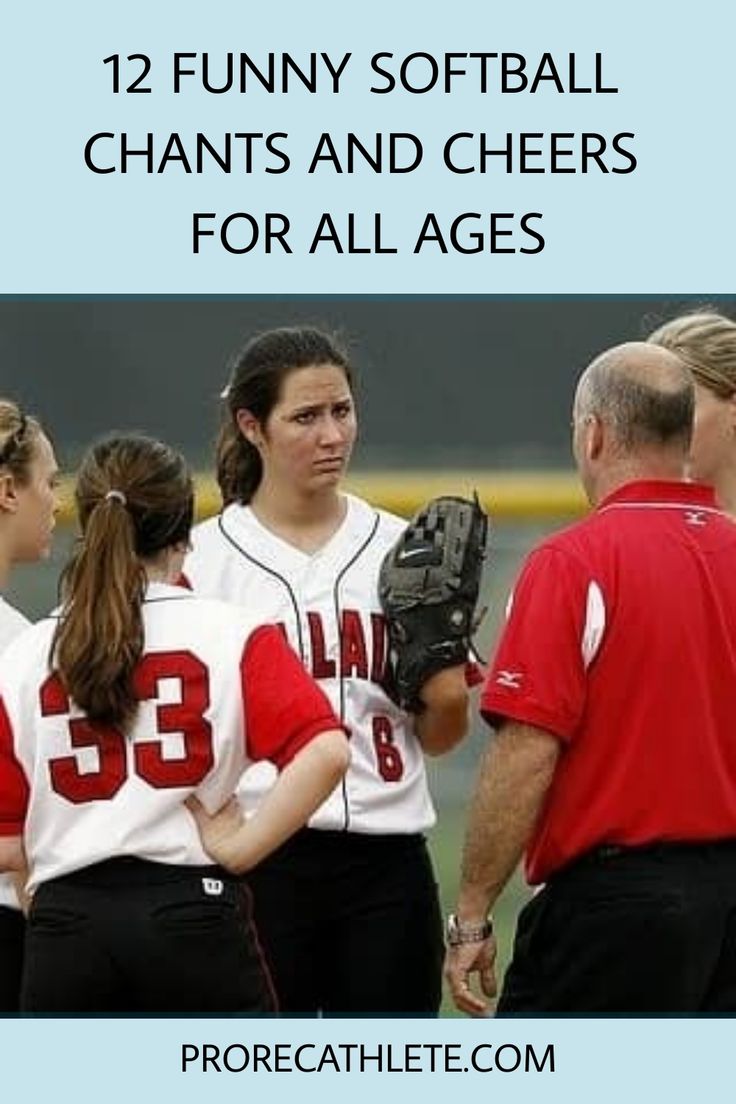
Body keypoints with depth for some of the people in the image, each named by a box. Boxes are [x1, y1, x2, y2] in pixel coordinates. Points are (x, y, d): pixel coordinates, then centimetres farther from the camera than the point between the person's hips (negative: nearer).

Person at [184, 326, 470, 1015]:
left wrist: (443, 683, -8)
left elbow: (441, 737, 13)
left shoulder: (399, 551, 8)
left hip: (386, 862, 2)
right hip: (255, 864, -2)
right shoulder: (200, 561, 0)